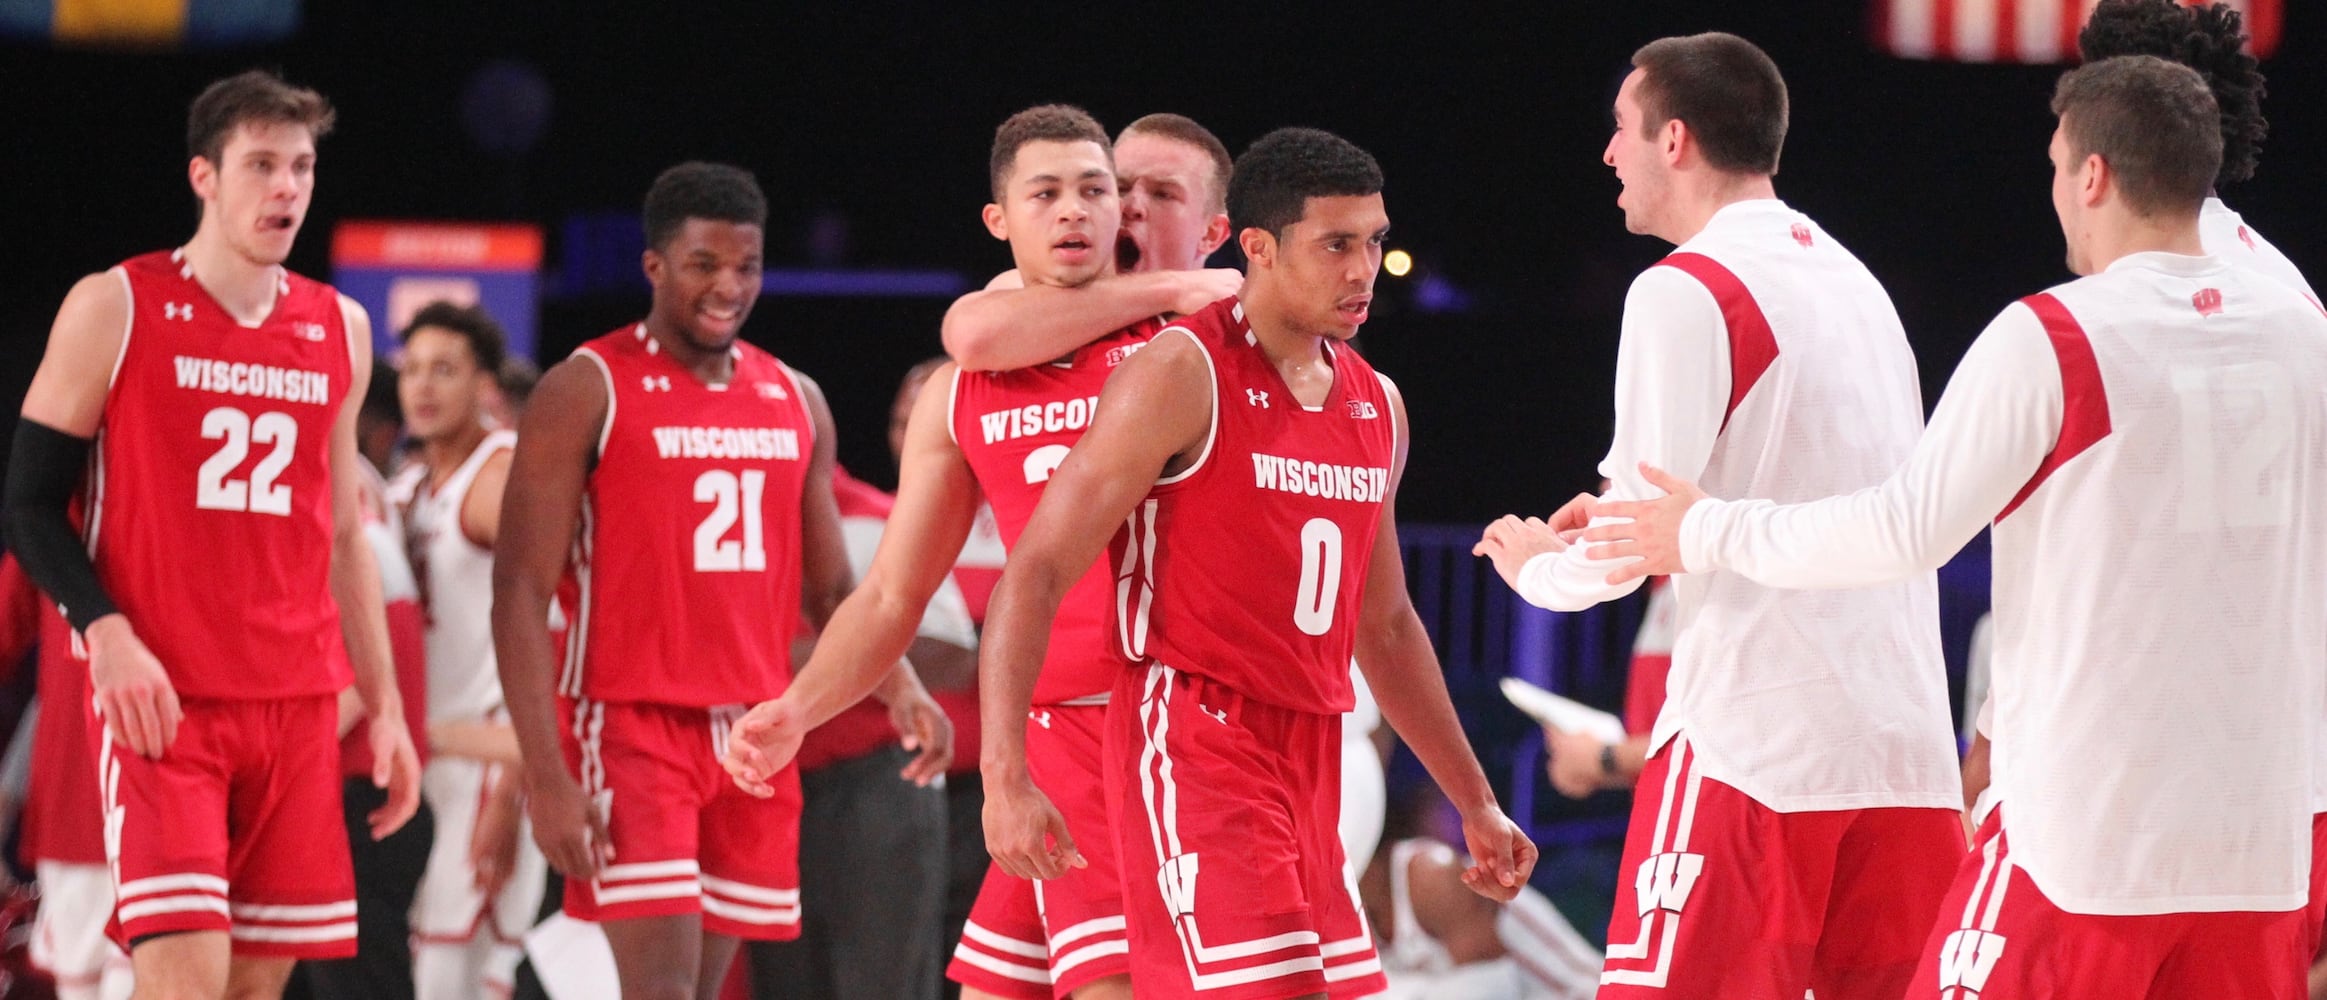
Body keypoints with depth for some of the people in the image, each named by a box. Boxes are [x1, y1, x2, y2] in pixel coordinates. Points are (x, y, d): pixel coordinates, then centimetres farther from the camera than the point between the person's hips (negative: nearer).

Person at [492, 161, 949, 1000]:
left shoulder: (796, 402, 12)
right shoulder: (588, 391, -6)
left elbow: (829, 590, 17)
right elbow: (520, 592, -9)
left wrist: (901, 689, -4)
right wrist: (545, 774, -17)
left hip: (753, 735, 6)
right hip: (635, 723, -6)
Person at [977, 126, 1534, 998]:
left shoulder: (1377, 405, 14)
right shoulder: (1183, 376, -9)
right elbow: (1035, 573, -13)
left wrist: (1475, 803, 26)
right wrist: (1005, 778, -23)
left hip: (1308, 763, 8)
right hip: (1193, 747, -8)